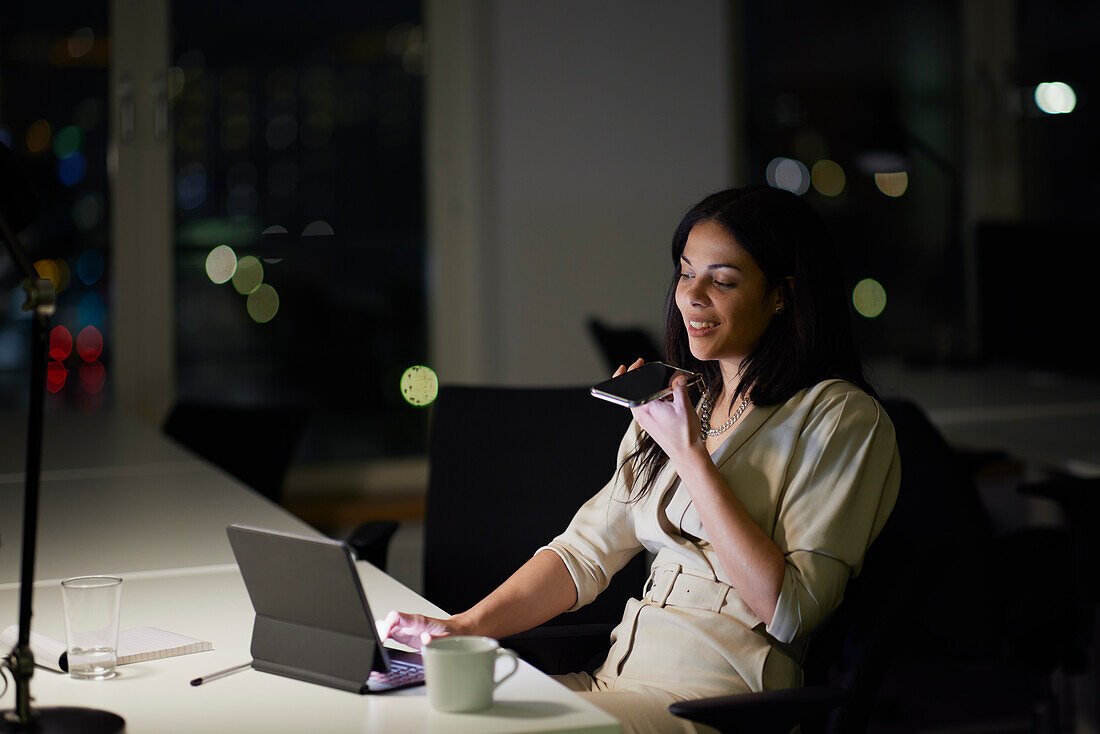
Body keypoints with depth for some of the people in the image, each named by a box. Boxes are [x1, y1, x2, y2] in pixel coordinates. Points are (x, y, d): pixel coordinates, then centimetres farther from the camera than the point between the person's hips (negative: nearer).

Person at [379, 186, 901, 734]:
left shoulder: (839, 417, -6)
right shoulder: (681, 402, 16)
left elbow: (790, 612, -15)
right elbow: (586, 550, 13)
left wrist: (690, 455, -14)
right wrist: (465, 626, -3)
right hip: (622, 678, 7)